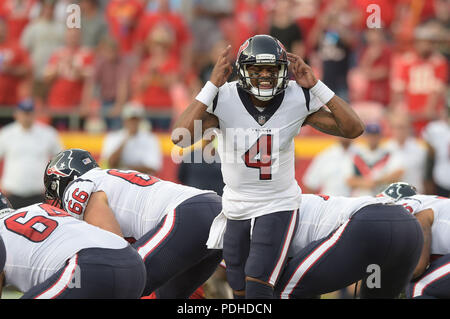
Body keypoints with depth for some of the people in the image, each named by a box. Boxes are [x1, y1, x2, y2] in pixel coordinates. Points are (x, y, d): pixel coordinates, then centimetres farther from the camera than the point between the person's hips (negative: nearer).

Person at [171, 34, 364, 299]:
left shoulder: (297, 100, -12)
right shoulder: (225, 98, -17)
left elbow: (353, 129, -13)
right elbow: (180, 137, -31)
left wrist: (316, 86, -20)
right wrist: (212, 86, -32)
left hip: (279, 206, -2)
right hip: (236, 207, 2)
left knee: (257, 285, -18)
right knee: (240, 292, 13)